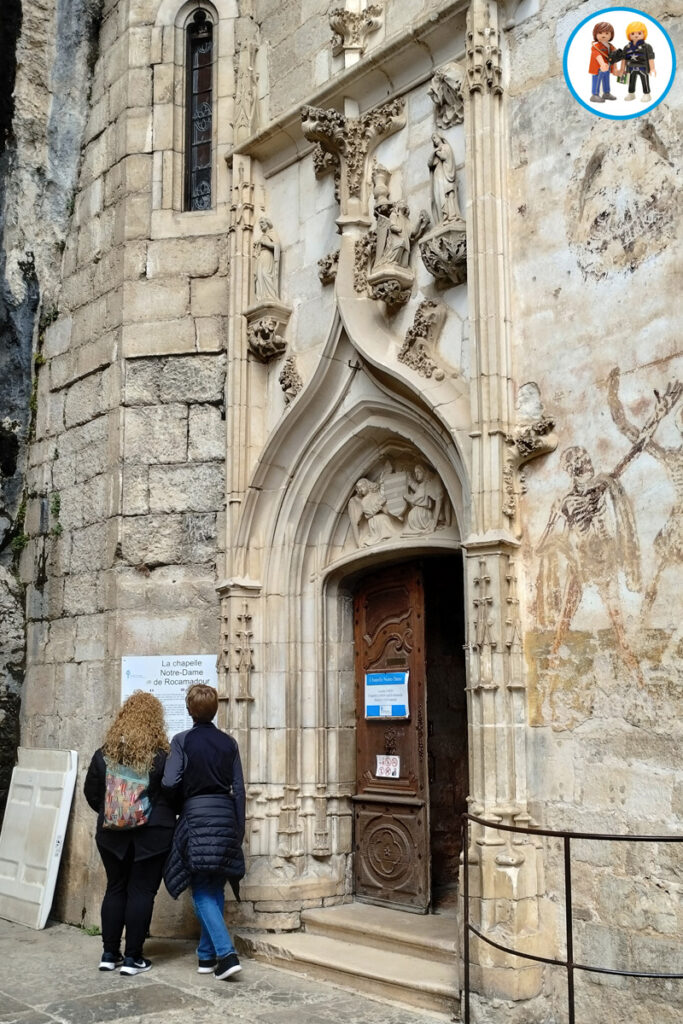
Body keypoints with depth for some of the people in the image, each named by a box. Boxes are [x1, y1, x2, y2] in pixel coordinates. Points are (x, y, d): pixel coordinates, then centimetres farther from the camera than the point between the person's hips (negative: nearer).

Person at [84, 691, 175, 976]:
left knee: (115, 889, 14)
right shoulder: (163, 756, -12)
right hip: (153, 834, -3)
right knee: (142, 892, 4)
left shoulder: (104, 753, -2)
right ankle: (132, 957, 8)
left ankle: (109, 954, 19)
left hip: (113, 834, 3)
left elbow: (91, 792, 6)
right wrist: (164, 815, 16)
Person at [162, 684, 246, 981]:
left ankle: (226, 953, -13)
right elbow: (239, 789, 6)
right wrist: (239, 830, 12)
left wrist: (184, 792, 10)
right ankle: (207, 955, 21)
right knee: (215, 889, 14)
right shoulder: (228, 743, 6)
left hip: (196, 818, -4)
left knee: (203, 892, 0)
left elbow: (170, 783, -13)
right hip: (225, 818, 4)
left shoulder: (182, 741, -5)